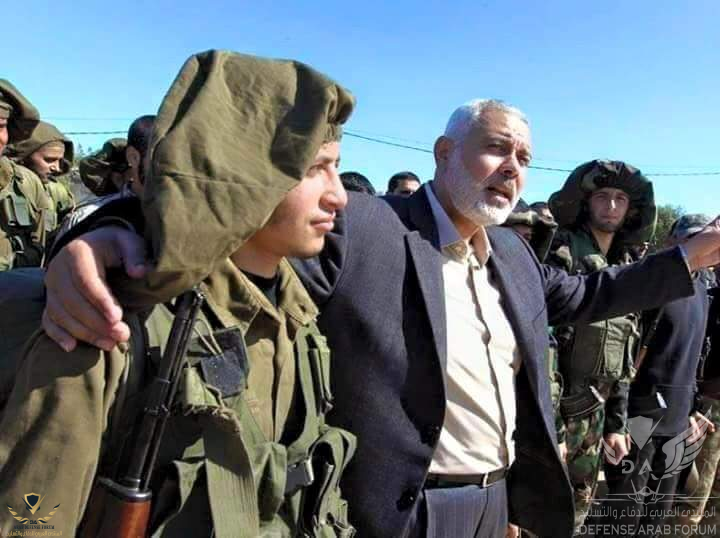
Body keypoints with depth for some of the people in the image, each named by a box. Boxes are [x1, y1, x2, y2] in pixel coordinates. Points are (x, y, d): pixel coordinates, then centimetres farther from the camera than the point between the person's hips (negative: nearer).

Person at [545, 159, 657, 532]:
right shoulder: (561, 250, -11)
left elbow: (623, 359, 16)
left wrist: (616, 421, 15)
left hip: (593, 414, 7)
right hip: (551, 410, -7)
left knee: (576, 512, 20)